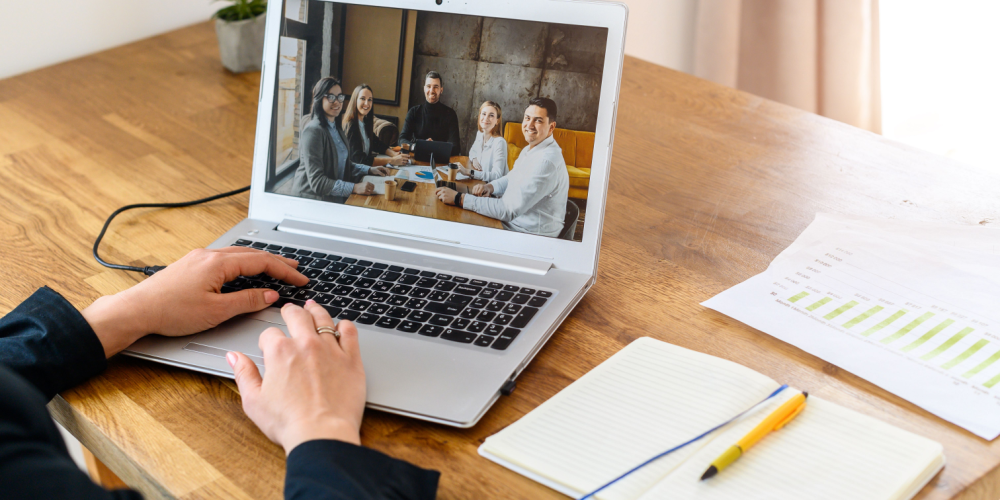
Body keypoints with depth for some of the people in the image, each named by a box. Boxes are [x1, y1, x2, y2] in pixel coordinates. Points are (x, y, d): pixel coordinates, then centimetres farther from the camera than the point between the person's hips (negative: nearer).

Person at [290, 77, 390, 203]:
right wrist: (354, 188, -27)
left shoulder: (336, 128, 14)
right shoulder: (313, 131, -15)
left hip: (334, 199, 9)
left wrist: (370, 170, 13)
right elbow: (317, 181, -21)